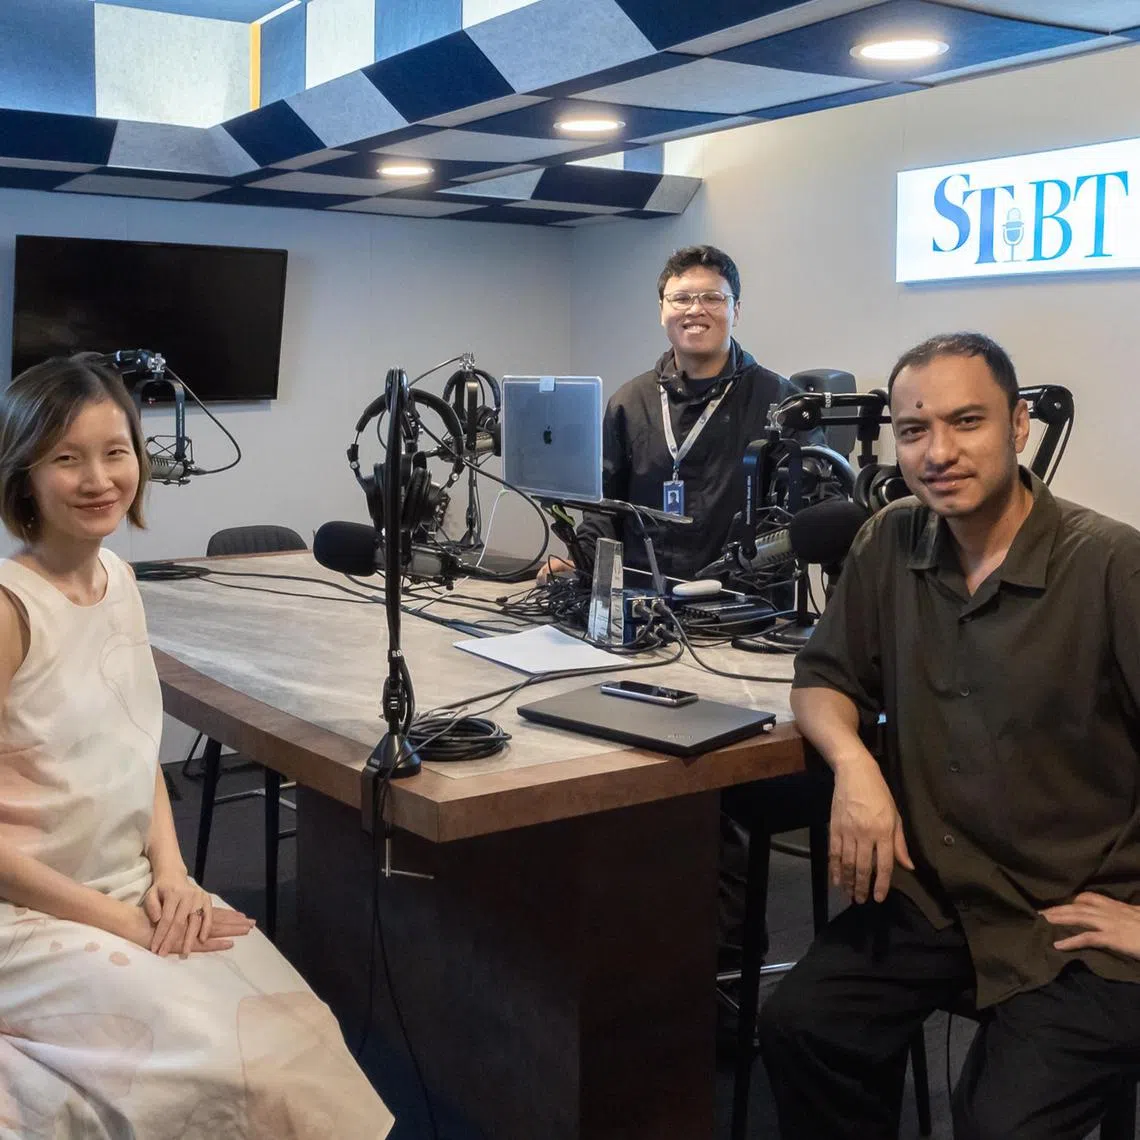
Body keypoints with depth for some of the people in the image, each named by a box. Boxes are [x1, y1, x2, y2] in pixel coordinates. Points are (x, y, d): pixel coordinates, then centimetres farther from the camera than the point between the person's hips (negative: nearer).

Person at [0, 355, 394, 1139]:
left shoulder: (118, 580, 5)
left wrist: (170, 872, -2)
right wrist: (122, 922, -16)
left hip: (136, 890, 7)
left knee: (297, 1036, -10)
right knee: (222, 1064, -22)